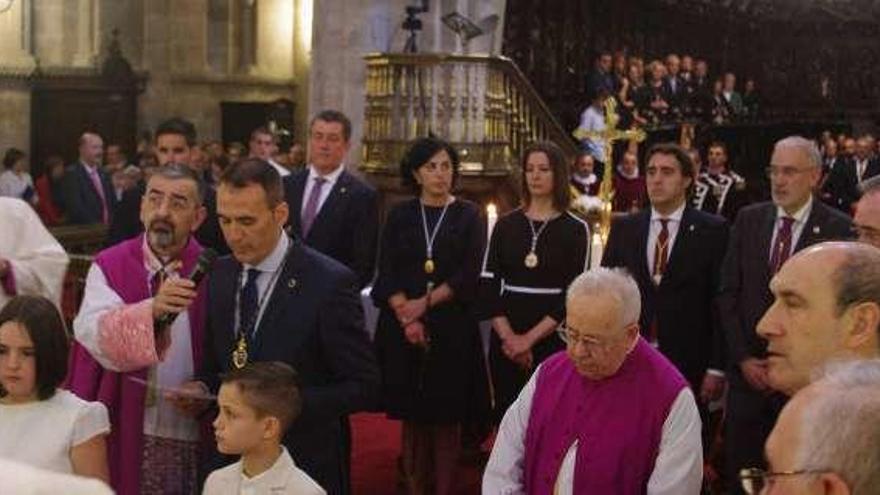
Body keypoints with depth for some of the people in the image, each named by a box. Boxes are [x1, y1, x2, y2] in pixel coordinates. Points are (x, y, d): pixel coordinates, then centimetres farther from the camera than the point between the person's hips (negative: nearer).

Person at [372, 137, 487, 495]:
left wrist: (426, 303, -12)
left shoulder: (468, 216, 5)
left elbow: (468, 274, -4)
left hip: (452, 328, -1)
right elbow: (387, 273, 0)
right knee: (412, 417, 4)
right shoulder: (400, 216, 8)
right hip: (402, 327, 1)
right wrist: (407, 318, -13)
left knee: (446, 418, 0)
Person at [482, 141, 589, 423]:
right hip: (506, 341, 2)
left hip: (552, 339, -2)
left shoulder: (576, 229, 0)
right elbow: (488, 285, 4)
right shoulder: (506, 225, 8)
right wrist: (508, 336, -8)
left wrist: (530, 339, -12)